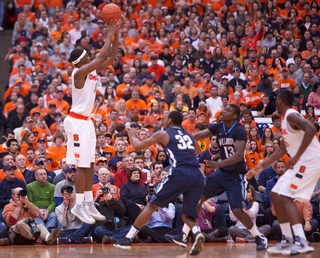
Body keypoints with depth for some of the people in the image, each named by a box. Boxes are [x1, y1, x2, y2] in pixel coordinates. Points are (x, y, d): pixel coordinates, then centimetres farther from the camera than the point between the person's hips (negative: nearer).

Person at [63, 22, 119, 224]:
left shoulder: (92, 71, 7)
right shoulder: (79, 72, -18)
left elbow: (110, 58, 11)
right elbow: (103, 57, -24)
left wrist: (116, 37, 0)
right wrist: (109, 35, -16)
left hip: (86, 121, 9)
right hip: (77, 122, -9)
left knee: (89, 165, 10)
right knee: (82, 165, -9)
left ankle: (89, 204, 15)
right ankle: (79, 206, -6)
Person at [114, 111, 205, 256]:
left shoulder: (163, 134, 13)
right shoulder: (189, 136, 27)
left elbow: (138, 146, 18)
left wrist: (132, 135, 38)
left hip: (179, 173, -4)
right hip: (197, 176, 4)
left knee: (152, 205, 10)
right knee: (187, 215, 14)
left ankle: (127, 239, 10)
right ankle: (197, 233, -18)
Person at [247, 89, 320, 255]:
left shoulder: (291, 116, -14)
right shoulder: (286, 120, 18)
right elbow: (282, 149, 26)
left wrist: (296, 157, -32)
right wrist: (262, 166, 25)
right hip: (301, 162, 10)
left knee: (285, 197, -18)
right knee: (276, 195, 13)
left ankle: (301, 242, -25)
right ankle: (288, 239, 16)